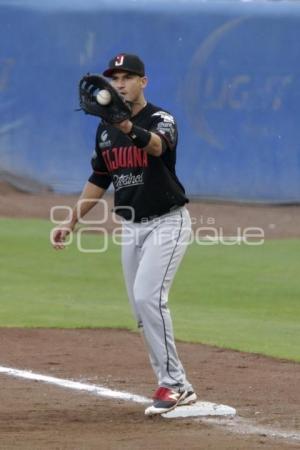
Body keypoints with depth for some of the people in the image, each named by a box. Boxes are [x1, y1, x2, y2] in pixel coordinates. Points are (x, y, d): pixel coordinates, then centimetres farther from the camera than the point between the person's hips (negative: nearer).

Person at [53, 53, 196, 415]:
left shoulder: (161, 119, -15)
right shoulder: (106, 129, 7)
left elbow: (157, 145, -40)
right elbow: (99, 179, 18)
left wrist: (130, 129, -60)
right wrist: (71, 223, 14)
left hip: (167, 223, -8)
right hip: (131, 226, 8)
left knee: (148, 297, -21)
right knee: (141, 308, 6)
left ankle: (172, 384, -16)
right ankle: (178, 389, 12)